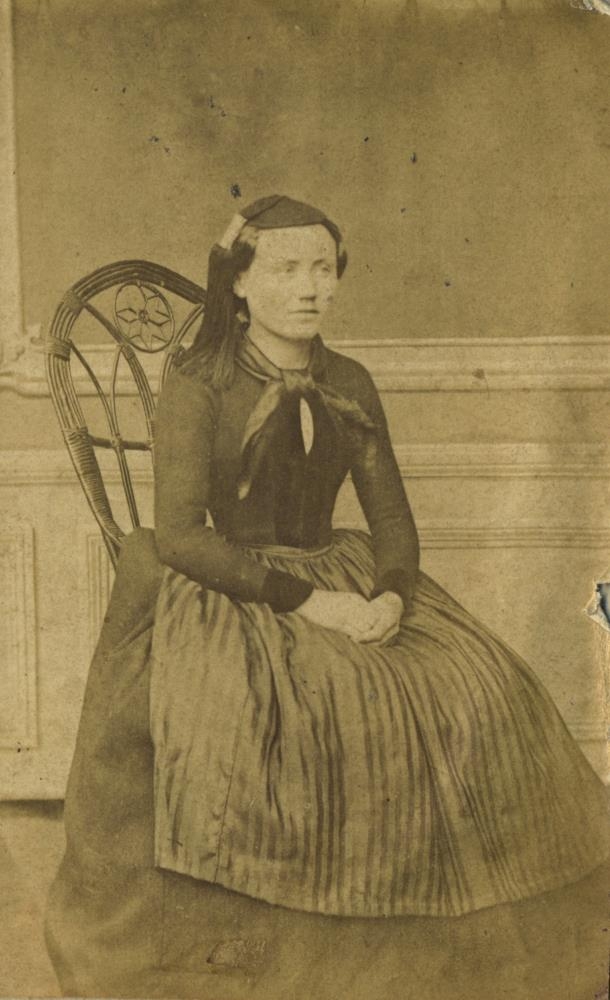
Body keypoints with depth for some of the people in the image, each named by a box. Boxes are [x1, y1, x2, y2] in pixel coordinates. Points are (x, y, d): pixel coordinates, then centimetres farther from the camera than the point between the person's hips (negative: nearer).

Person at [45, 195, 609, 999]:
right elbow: (180, 536, -15)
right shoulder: (197, 388, -6)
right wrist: (303, 600, -22)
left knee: (479, 687, -16)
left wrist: (393, 596, -12)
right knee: (251, 708, -35)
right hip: (222, 598, -4)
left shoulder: (350, 387, 10)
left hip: (337, 584, 5)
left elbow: (393, 519, 10)